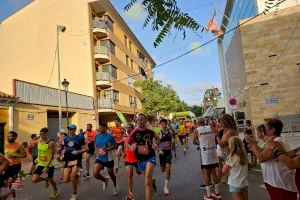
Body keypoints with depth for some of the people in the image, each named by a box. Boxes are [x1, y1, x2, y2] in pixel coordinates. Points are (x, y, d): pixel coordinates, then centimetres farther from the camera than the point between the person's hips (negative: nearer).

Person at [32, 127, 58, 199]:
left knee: (51, 180, 11)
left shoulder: (51, 143, -20)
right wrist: (37, 160, 12)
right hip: (40, 165, 5)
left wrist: (47, 167, -25)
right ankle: (45, 179, 24)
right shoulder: (39, 142, 1)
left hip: (49, 165, -5)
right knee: (34, 180, -8)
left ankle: (55, 191, 39)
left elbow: (52, 156, -22)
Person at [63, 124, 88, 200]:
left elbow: (86, 148, -7)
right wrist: (63, 154, 2)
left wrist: (78, 151, -21)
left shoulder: (80, 138, -8)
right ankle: (76, 176, 33)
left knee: (72, 177, -12)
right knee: (66, 180, -1)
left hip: (77, 159, -5)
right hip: (68, 160, 5)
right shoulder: (66, 138, 7)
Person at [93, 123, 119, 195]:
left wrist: (108, 149, -25)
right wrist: (97, 150, 1)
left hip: (108, 159, -3)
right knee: (95, 174, -13)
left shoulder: (110, 136, -17)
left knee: (111, 173, 13)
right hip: (99, 158, 4)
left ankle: (115, 186, 44)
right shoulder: (96, 136, -4)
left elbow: (115, 145, -11)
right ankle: (105, 180, 21)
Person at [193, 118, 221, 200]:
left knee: (206, 174, 6)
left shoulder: (197, 130, -6)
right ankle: (217, 192, 27)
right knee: (214, 172, 15)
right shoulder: (211, 127, 4)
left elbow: (194, 142, 3)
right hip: (213, 152, 4)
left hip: (204, 153, -4)